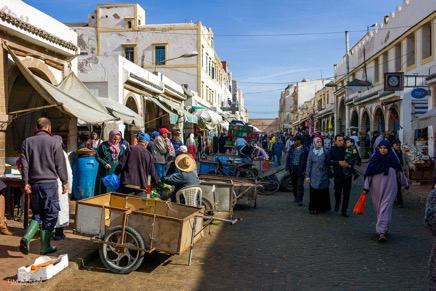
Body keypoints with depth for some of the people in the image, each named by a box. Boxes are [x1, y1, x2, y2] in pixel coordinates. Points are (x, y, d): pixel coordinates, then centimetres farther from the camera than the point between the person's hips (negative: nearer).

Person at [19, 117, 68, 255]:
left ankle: (26, 237, -5)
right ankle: (45, 246, 10)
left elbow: (24, 163, 3)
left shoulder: (27, 142, 5)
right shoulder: (54, 142, -5)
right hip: (49, 182, -4)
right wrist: (64, 182, 5)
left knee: (37, 213, 17)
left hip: (34, 183, 4)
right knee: (50, 214, 6)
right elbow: (60, 164, -4)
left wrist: (26, 182, 6)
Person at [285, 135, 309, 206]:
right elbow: (288, 158, 7)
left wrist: (305, 170, -7)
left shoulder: (305, 149, -4)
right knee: (294, 184, 12)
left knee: (300, 185, -6)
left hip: (300, 169, -3)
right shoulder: (292, 148, 5)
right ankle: (296, 197, 28)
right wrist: (287, 169, 0)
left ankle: (300, 200, -3)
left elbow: (307, 160, -1)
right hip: (292, 169, 4)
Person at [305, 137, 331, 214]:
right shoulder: (311, 153, 1)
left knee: (323, 192, 4)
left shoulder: (325, 152, 1)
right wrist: (307, 176, -2)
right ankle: (313, 208, 8)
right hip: (314, 176, -1)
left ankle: (322, 207, 16)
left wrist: (328, 174, 3)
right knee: (314, 192, -1)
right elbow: (308, 165, 2)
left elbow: (328, 164, 6)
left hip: (323, 176, 1)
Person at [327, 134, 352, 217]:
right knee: (337, 191, -5)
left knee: (346, 193, 5)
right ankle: (337, 203, 29)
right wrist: (339, 162, -17)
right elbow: (329, 162, -6)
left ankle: (344, 211, 18)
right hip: (338, 174, -2)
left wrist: (349, 164, -10)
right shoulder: (332, 150, 0)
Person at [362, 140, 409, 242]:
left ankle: (381, 231, -2)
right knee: (378, 208, 4)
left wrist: (406, 184, 18)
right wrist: (366, 188, 1)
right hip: (376, 188, 2)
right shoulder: (374, 159, 0)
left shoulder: (393, 159, -1)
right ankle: (383, 228, 15)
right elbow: (368, 174, 2)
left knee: (385, 208, -3)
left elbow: (400, 173, 9)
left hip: (389, 188, -1)